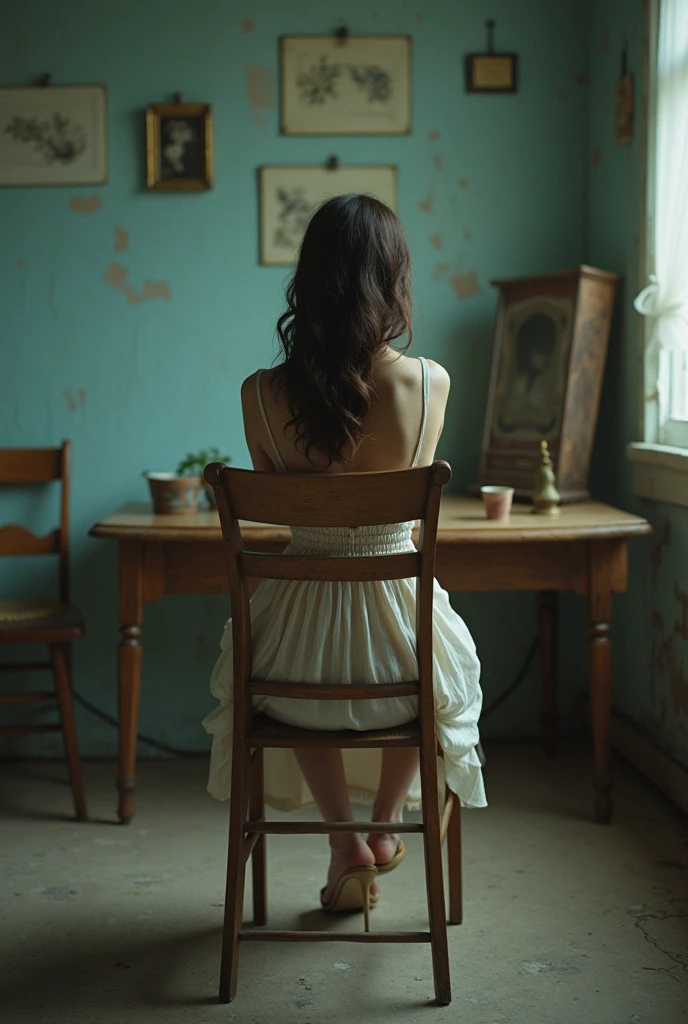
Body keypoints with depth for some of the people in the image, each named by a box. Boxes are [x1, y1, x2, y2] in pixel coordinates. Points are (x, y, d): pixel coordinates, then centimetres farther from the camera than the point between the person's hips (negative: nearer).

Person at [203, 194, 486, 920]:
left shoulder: (262, 394, -13)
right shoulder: (430, 383, -13)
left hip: (300, 642, 0)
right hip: (398, 623, 0)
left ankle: (345, 841, 33)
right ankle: (385, 825, 49)